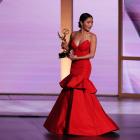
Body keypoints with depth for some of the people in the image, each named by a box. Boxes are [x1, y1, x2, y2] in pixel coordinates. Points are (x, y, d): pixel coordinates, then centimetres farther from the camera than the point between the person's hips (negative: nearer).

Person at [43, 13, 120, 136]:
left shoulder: (92, 36, -6)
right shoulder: (73, 34, 7)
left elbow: (92, 54, -11)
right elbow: (70, 49, 17)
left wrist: (76, 57, -16)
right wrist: (65, 47, -6)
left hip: (84, 67, -5)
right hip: (74, 67, 5)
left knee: (76, 93, -7)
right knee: (70, 93, 7)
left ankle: (76, 125, 4)